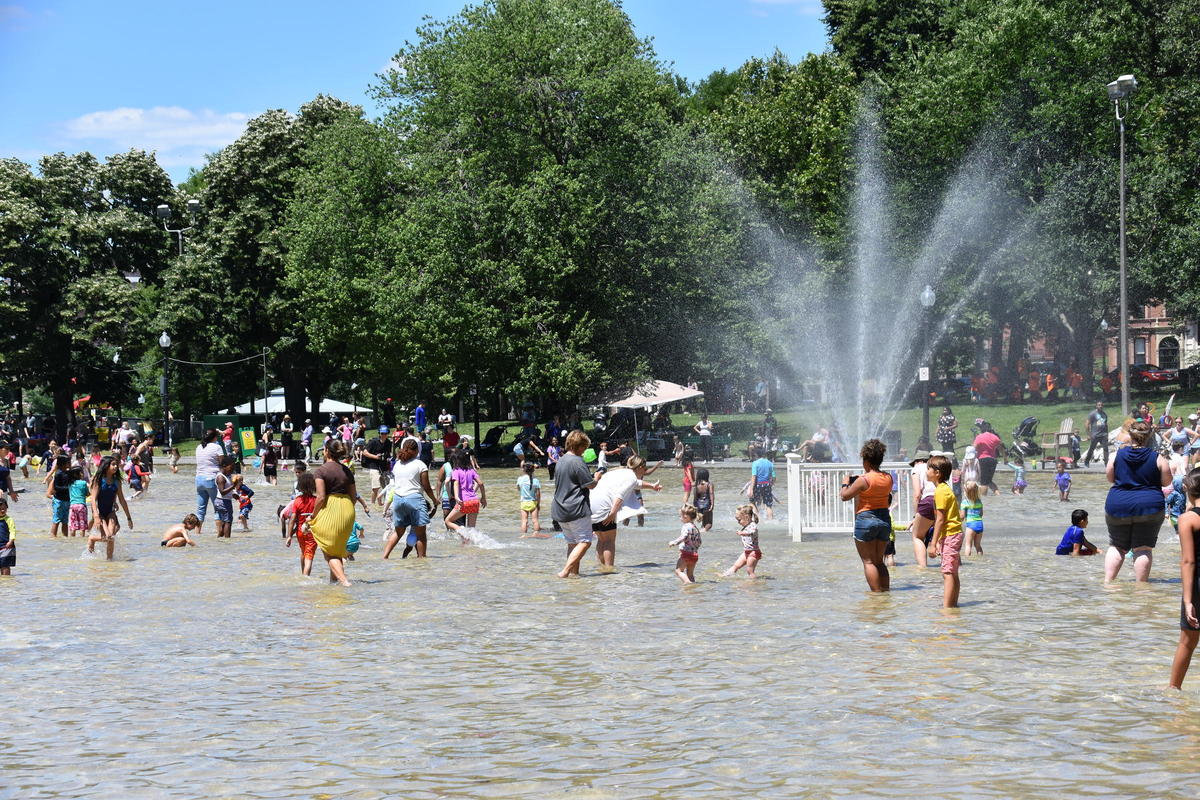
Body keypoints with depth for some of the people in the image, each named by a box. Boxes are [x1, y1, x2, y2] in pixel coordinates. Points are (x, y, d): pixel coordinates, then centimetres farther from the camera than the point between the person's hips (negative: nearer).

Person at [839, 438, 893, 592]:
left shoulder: (864, 480, -15)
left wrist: (846, 483, 11)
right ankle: (886, 591, 12)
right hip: (885, 519, 7)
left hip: (865, 518, -7)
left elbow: (845, 496, -10)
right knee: (879, 561, 15)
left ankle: (876, 592, -5)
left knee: (868, 561, 0)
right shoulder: (888, 478, 3)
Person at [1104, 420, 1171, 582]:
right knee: (1143, 548, 2)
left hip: (1117, 506, 2)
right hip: (1148, 508, -2)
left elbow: (1110, 478, 8)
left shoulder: (1118, 455, -1)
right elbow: (1166, 482, 1)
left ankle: (1107, 582, 7)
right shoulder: (1157, 458, -5)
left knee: (1116, 546, 15)